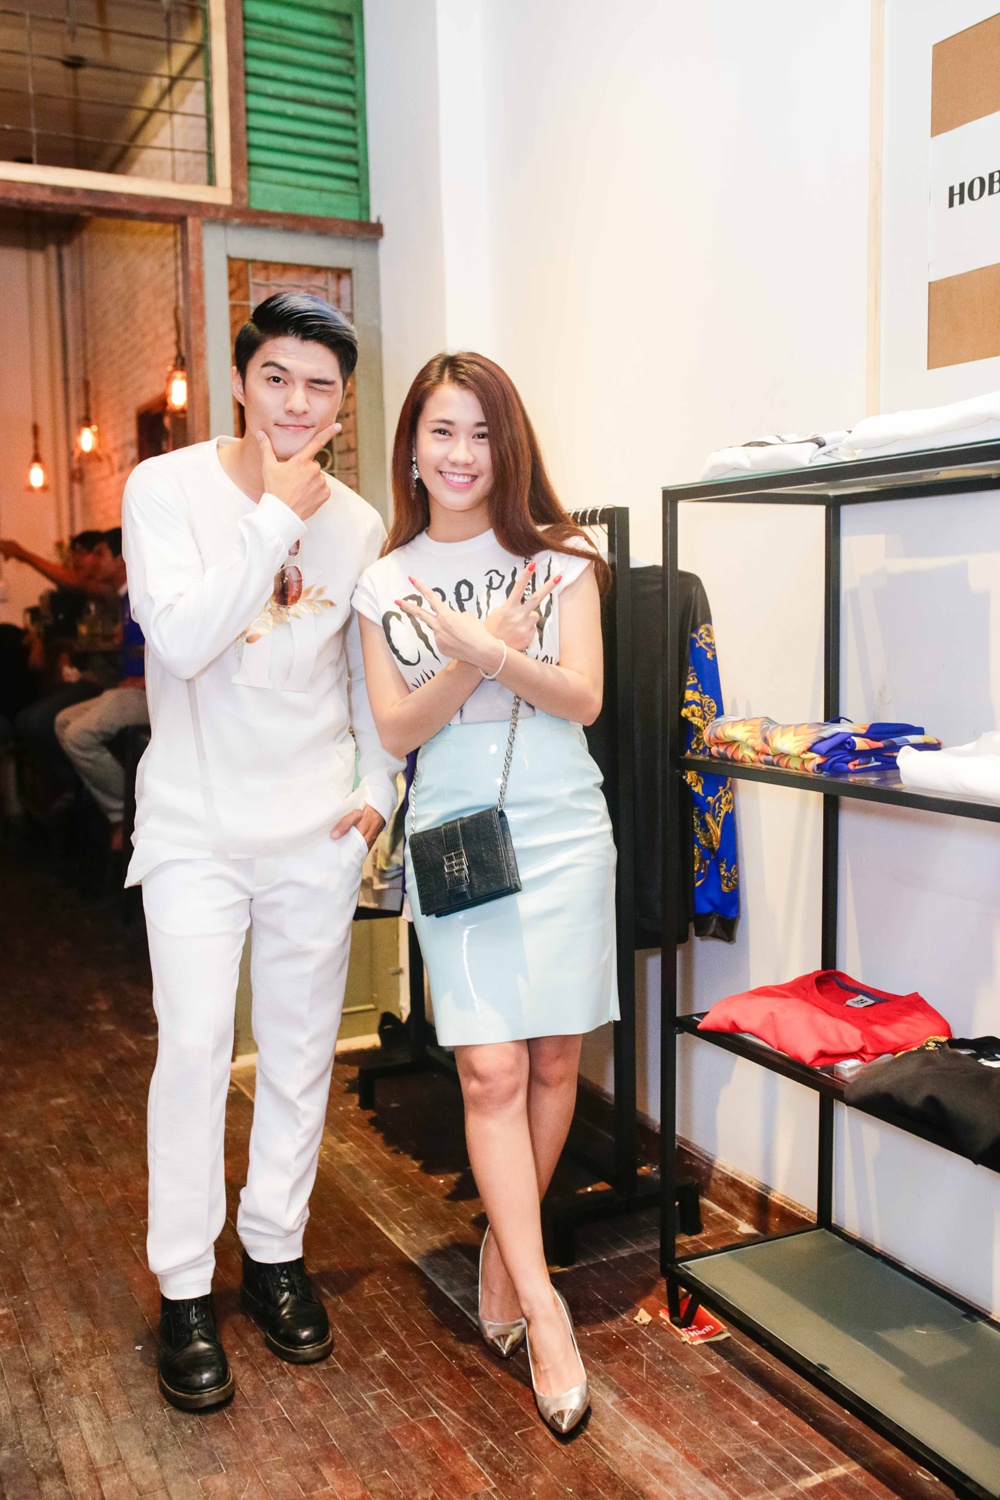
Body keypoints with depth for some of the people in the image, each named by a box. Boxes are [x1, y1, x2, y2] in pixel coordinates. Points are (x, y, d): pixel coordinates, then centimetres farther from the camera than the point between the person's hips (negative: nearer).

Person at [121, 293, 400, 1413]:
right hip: (196, 824, -3)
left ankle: (274, 1255, 29)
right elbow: (182, 638, -20)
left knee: (301, 1048, 11)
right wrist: (277, 515, -18)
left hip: (316, 827, 3)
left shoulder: (356, 522, 4)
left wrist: (377, 784, 5)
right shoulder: (167, 488, -6)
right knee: (195, 1049, -2)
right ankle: (183, 1291, 16)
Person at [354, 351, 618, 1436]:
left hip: (561, 831, 0)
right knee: (491, 1069, -6)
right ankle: (541, 1305, 3)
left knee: (552, 1060, 6)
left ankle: (506, 1241, 29)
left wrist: (484, 647, -21)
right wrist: (478, 659, -18)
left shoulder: (558, 558, 3)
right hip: (452, 835, 0)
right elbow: (397, 730, -1)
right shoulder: (385, 581, 6)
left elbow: (583, 698, -6)